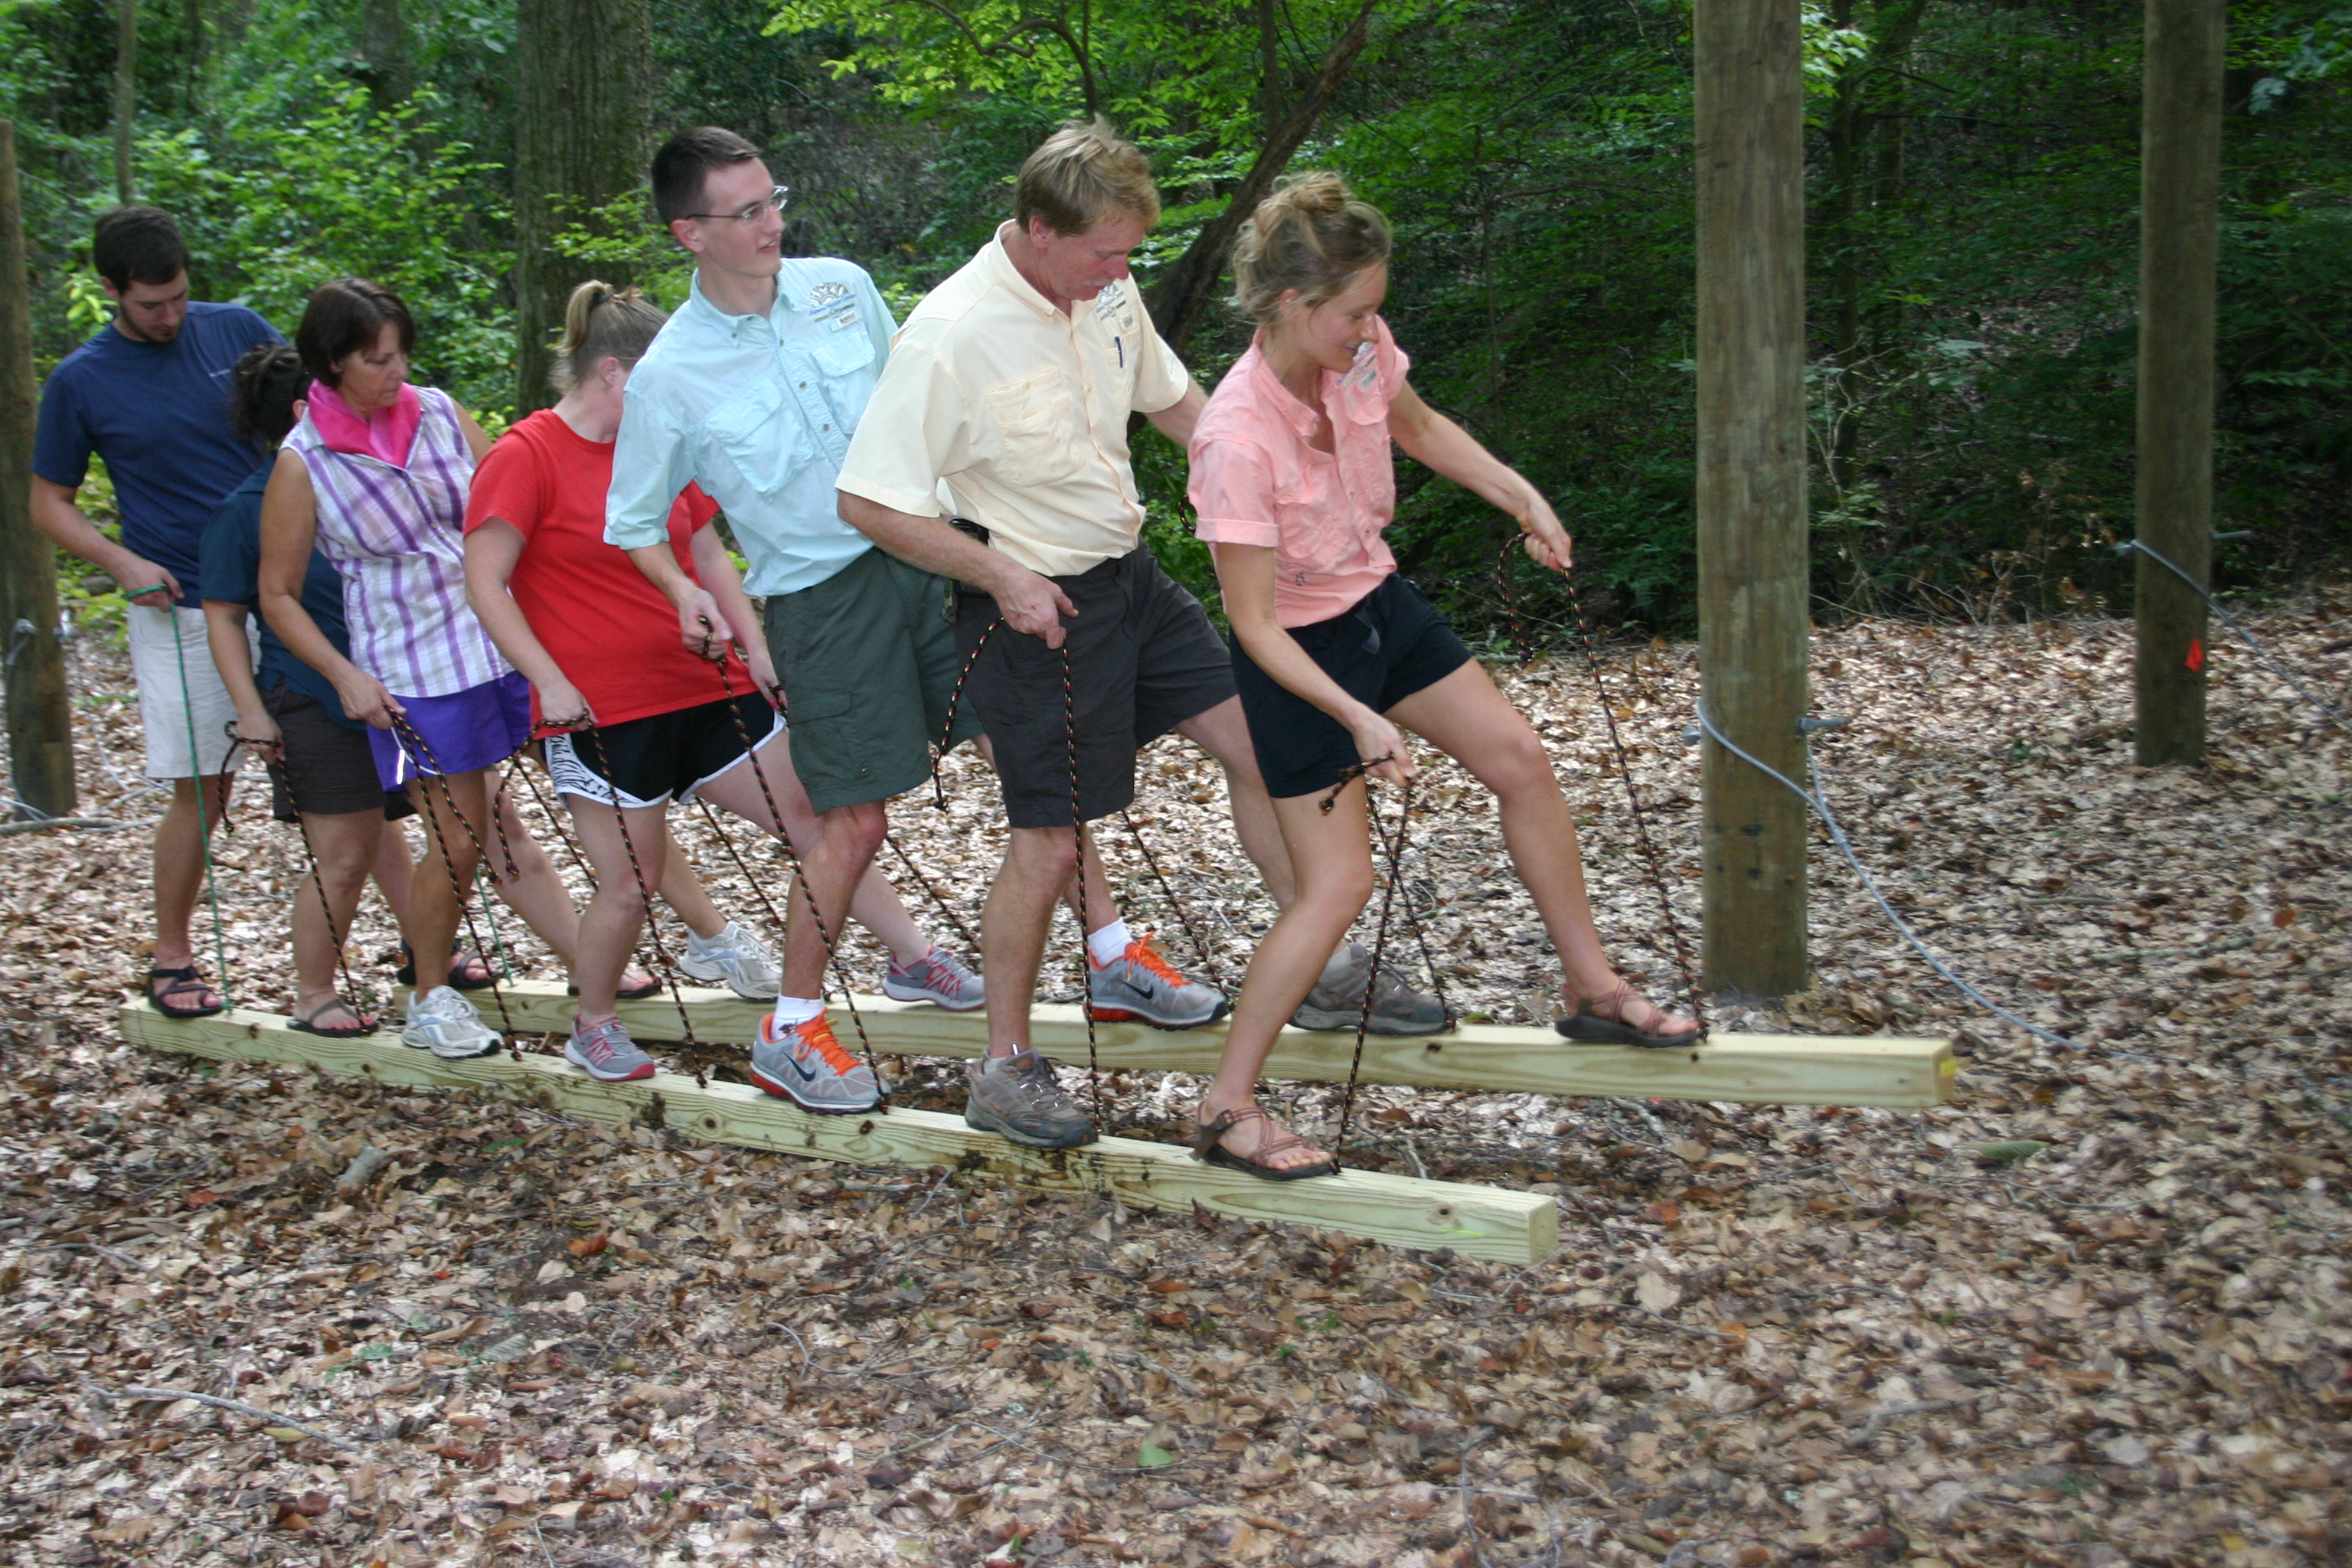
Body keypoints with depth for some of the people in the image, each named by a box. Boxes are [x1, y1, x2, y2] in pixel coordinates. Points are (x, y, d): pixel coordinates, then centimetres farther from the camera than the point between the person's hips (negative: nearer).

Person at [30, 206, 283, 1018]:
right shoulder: (79, 382, -1)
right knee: (199, 792, 2)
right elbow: (49, 502, 8)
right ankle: (171, 956, 20)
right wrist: (123, 563, -9)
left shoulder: (236, 330, 2)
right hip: (180, 610, -2)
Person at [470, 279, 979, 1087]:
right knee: (629, 885, 1)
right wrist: (550, 681, -18)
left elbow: (709, 554, 18)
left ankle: (914, 957, 14)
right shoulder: (524, 458, -9)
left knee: (811, 812, 5)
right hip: (604, 711, -6)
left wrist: (755, 647, 10)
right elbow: (485, 583, -12)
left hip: (706, 687, 6)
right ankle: (594, 1027, 25)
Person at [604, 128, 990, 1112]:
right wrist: (686, 593, -16)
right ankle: (791, 1031, 14)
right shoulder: (668, 377, -9)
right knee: (853, 817, -3)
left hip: (928, 552, 5)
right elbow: (634, 522, 2)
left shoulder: (841, 286, 1)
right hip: (821, 596, -4)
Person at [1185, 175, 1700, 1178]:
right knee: (1339, 885, -9)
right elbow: (1255, 624, -27)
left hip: (1377, 603, 8)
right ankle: (1226, 1107, 5)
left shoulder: (1361, 352, -13)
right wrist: (1358, 719, -33)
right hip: (1298, 653, -7)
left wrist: (1520, 496, 2)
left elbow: (1419, 427, 12)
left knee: (1520, 762, 9)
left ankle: (1594, 990, 28)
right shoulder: (1238, 439, -33)